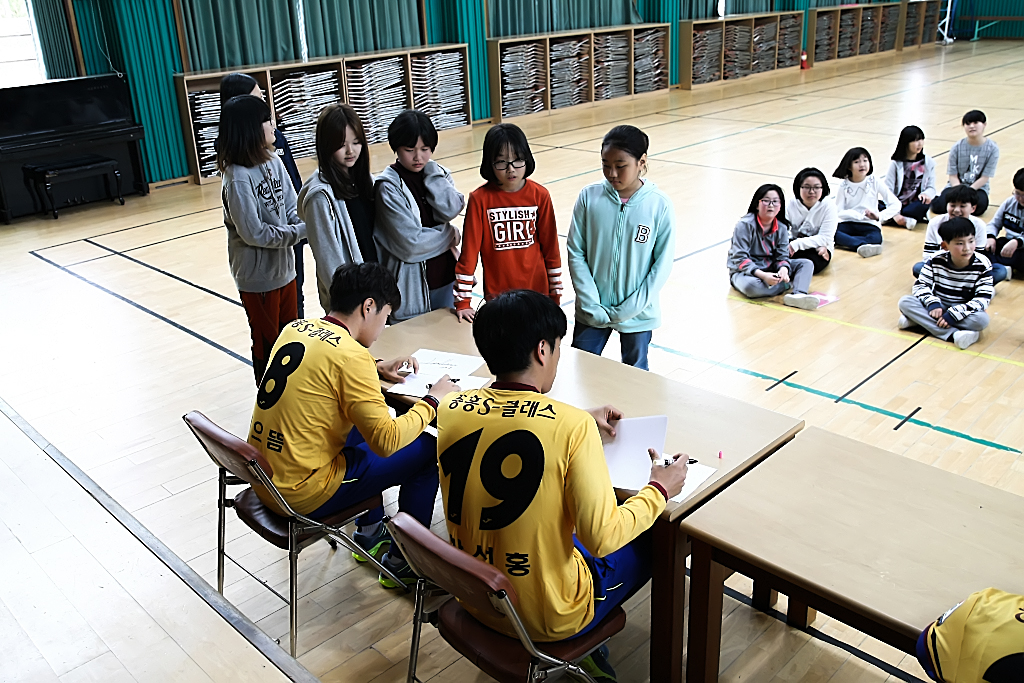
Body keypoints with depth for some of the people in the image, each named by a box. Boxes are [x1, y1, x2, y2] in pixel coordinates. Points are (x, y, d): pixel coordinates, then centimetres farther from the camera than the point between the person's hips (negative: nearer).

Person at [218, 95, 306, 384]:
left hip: (284, 267, 7)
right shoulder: (238, 178, -22)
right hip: (258, 276, -7)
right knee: (267, 342, 11)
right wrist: (299, 232, -19)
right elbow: (254, 233, -22)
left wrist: (307, 226, -18)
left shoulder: (273, 162, -2)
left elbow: (291, 208, 2)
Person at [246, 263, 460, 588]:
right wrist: (432, 401, -8)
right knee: (428, 449, 2)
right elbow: (387, 442, -22)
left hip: (261, 479, 9)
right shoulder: (350, 354, -21)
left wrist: (375, 368, 15)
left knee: (365, 426, 28)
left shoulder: (296, 327, 4)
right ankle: (403, 563, 16)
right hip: (302, 495, -9)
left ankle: (369, 535, 37)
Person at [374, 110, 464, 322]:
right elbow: (409, 243, -19)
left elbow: (452, 209, -14)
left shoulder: (437, 173, 5)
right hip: (411, 286, -5)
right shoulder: (388, 186, -13)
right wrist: (449, 234, -6)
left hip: (445, 278, 6)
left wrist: (430, 171, -12)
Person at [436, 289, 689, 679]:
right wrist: (659, 490, -6)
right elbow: (602, 538, -22)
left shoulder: (451, 410, -9)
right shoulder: (573, 426, -26)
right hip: (546, 619, -5)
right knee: (653, 542, 19)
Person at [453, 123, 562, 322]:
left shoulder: (540, 196, -4)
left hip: (537, 291, 2)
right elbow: (469, 251, -7)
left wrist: (555, 294, 6)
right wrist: (463, 301, -7)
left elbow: (551, 248, 3)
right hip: (497, 294, -1)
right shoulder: (480, 199, -10)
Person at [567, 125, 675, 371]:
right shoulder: (589, 197, -8)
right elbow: (575, 253, -5)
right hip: (592, 312, 1)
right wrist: (592, 306, -11)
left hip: (638, 314, -1)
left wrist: (630, 308, -12)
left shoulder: (660, 205, -11)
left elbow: (663, 264, -7)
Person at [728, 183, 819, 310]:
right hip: (744, 271, -6)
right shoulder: (745, 225, -16)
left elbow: (782, 255, -1)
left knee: (807, 264, -8)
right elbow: (740, 258, -21)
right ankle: (787, 285, -17)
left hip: (771, 268, 6)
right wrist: (762, 275, -32)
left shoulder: (781, 227, 1)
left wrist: (783, 269, -27)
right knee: (751, 286, -41)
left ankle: (798, 294, -36)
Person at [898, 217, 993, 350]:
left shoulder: (982, 265, -14)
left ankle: (921, 320, -32)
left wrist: (953, 314, -29)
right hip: (937, 307, 2)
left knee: (982, 319, -34)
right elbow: (921, 285, -8)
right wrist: (933, 304, -28)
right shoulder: (936, 260, -11)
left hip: (962, 310, -2)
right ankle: (954, 334, -34)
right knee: (905, 302, -24)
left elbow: (983, 298, -18)